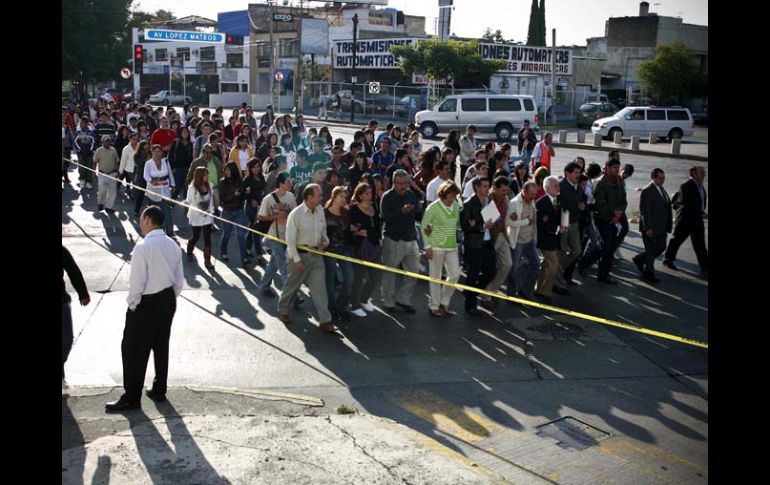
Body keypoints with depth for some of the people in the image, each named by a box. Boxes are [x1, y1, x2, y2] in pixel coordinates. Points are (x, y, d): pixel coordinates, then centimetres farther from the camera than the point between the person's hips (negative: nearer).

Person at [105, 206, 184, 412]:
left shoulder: (143, 247, -20)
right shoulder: (173, 245, 2)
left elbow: (137, 282, -19)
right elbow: (179, 281, 6)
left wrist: (132, 305, -6)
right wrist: (169, 300, 17)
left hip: (146, 303, -7)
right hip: (168, 300, 7)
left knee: (134, 350, 5)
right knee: (161, 346, 18)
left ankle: (131, 398, 12)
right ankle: (159, 390, 29)